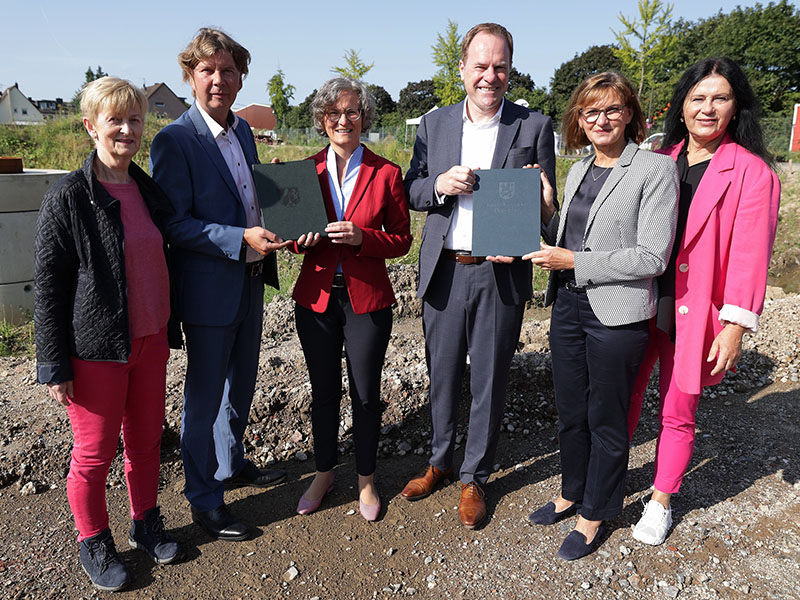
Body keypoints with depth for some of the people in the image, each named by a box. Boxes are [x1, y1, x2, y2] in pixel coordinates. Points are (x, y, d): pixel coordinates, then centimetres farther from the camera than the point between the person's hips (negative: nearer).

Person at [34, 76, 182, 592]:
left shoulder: (149, 191, 6)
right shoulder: (68, 199, -12)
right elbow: (48, 287, -10)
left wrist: (168, 331, 17)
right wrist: (55, 366, -10)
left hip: (150, 341, 6)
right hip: (97, 348, -5)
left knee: (147, 439, 17)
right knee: (95, 452, 9)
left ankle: (146, 524, 38)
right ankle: (94, 545, 32)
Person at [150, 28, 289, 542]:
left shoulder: (243, 130, 9)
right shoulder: (174, 141, -14)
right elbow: (176, 224, -18)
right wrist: (242, 239, -26)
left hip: (251, 281, 8)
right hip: (210, 288, -7)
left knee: (241, 383, 21)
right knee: (205, 397, 6)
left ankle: (233, 464, 43)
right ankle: (204, 498, 24)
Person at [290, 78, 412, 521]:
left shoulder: (386, 174, -2)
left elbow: (401, 239, -1)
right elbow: (295, 235, 10)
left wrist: (361, 237, -18)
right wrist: (304, 238, -13)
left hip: (367, 299, -2)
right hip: (316, 297, 2)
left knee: (366, 395, 8)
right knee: (323, 392, 14)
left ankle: (366, 480, 30)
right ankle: (323, 474, 35)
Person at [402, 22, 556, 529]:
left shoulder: (535, 127, 1)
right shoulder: (434, 124, 7)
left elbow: (546, 205, 3)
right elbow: (412, 191, 9)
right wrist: (440, 184, -13)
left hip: (501, 274, -2)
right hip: (444, 272, 2)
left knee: (490, 380, 9)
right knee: (442, 374, 15)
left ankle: (476, 477, 29)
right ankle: (440, 461, 37)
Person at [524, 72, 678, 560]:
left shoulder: (656, 170, -10)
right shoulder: (578, 171, 11)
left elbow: (652, 257, -16)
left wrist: (574, 261, -18)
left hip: (617, 316, -6)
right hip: (568, 305, 6)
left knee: (606, 420, 9)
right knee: (570, 411, 18)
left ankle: (595, 515, 29)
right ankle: (572, 492, 40)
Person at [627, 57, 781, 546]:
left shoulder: (752, 172, -5)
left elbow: (749, 254, -9)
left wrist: (735, 327, -14)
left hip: (694, 312, -3)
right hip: (642, 304, 3)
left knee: (678, 414, 10)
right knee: (624, 399, 11)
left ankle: (661, 501, 31)